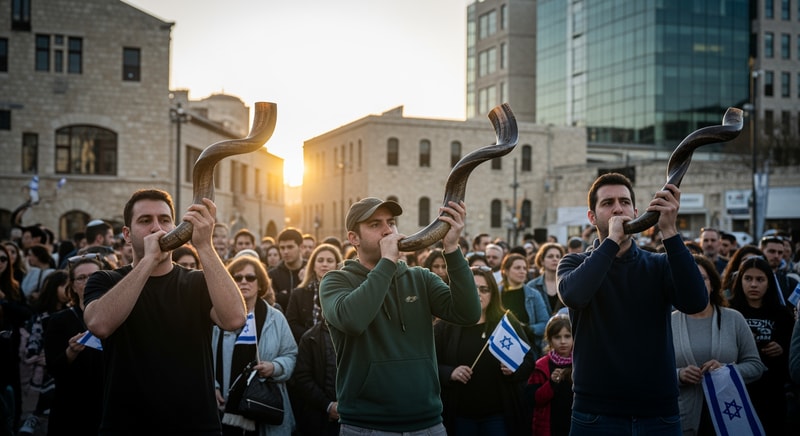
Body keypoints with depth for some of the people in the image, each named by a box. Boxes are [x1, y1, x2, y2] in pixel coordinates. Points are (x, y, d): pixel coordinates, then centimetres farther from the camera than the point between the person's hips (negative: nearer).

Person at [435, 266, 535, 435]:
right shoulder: (445, 325, 2)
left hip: (500, 414, 0)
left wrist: (515, 369, -15)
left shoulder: (507, 323, 5)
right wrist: (449, 373, -18)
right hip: (459, 415, 0)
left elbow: (529, 360, 5)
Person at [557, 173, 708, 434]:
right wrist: (612, 240, -18)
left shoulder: (659, 265, 6)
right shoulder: (576, 263, 2)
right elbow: (573, 295, -21)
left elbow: (696, 302, -15)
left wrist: (669, 231, -20)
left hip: (659, 412, 2)